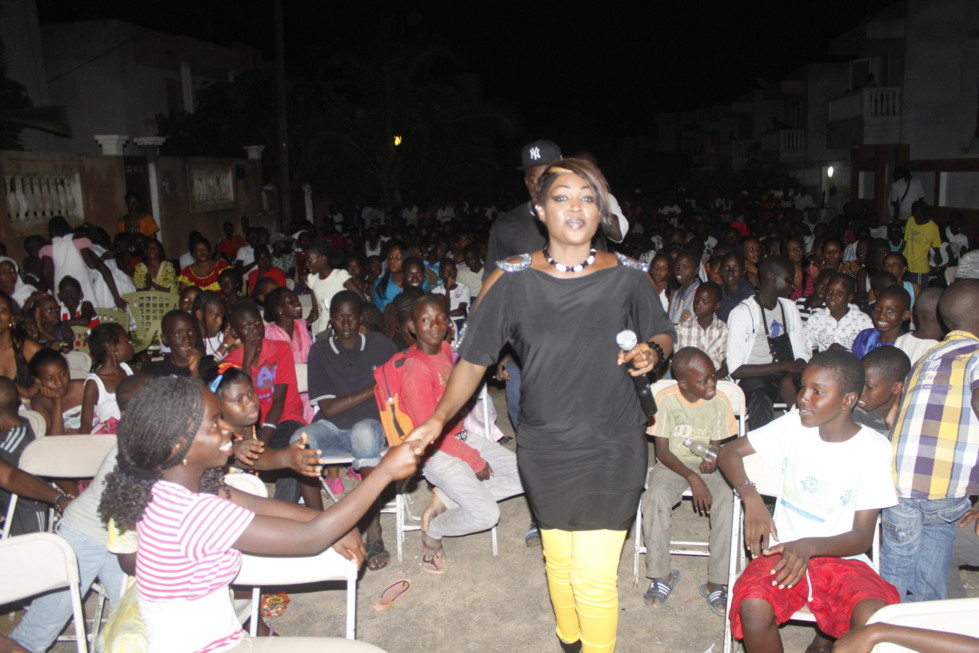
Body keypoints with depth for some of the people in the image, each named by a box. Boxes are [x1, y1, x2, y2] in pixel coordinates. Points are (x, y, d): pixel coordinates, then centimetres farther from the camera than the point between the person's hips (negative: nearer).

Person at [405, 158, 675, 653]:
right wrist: (438, 419, -14)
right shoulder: (511, 281, -6)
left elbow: (663, 334, 10)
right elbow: (474, 358, -4)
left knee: (594, 574, -3)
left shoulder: (627, 277, -4)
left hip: (612, 448, -1)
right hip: (545, 448, 1)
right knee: (558, 559, 18)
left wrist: (652, 353, -13)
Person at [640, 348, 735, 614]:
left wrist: (713, 463, -22)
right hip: (672, 464, -1)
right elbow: (662, 450, -10)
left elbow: (717, 447, 3)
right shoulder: (666, 400, -12)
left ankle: (716, 582, -16)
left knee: (728, 501, -29)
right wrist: (692, 478, -23)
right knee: (655, 498, -32)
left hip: (707, 466, 1)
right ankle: (661, 575, -13)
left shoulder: (720, 402, -7)